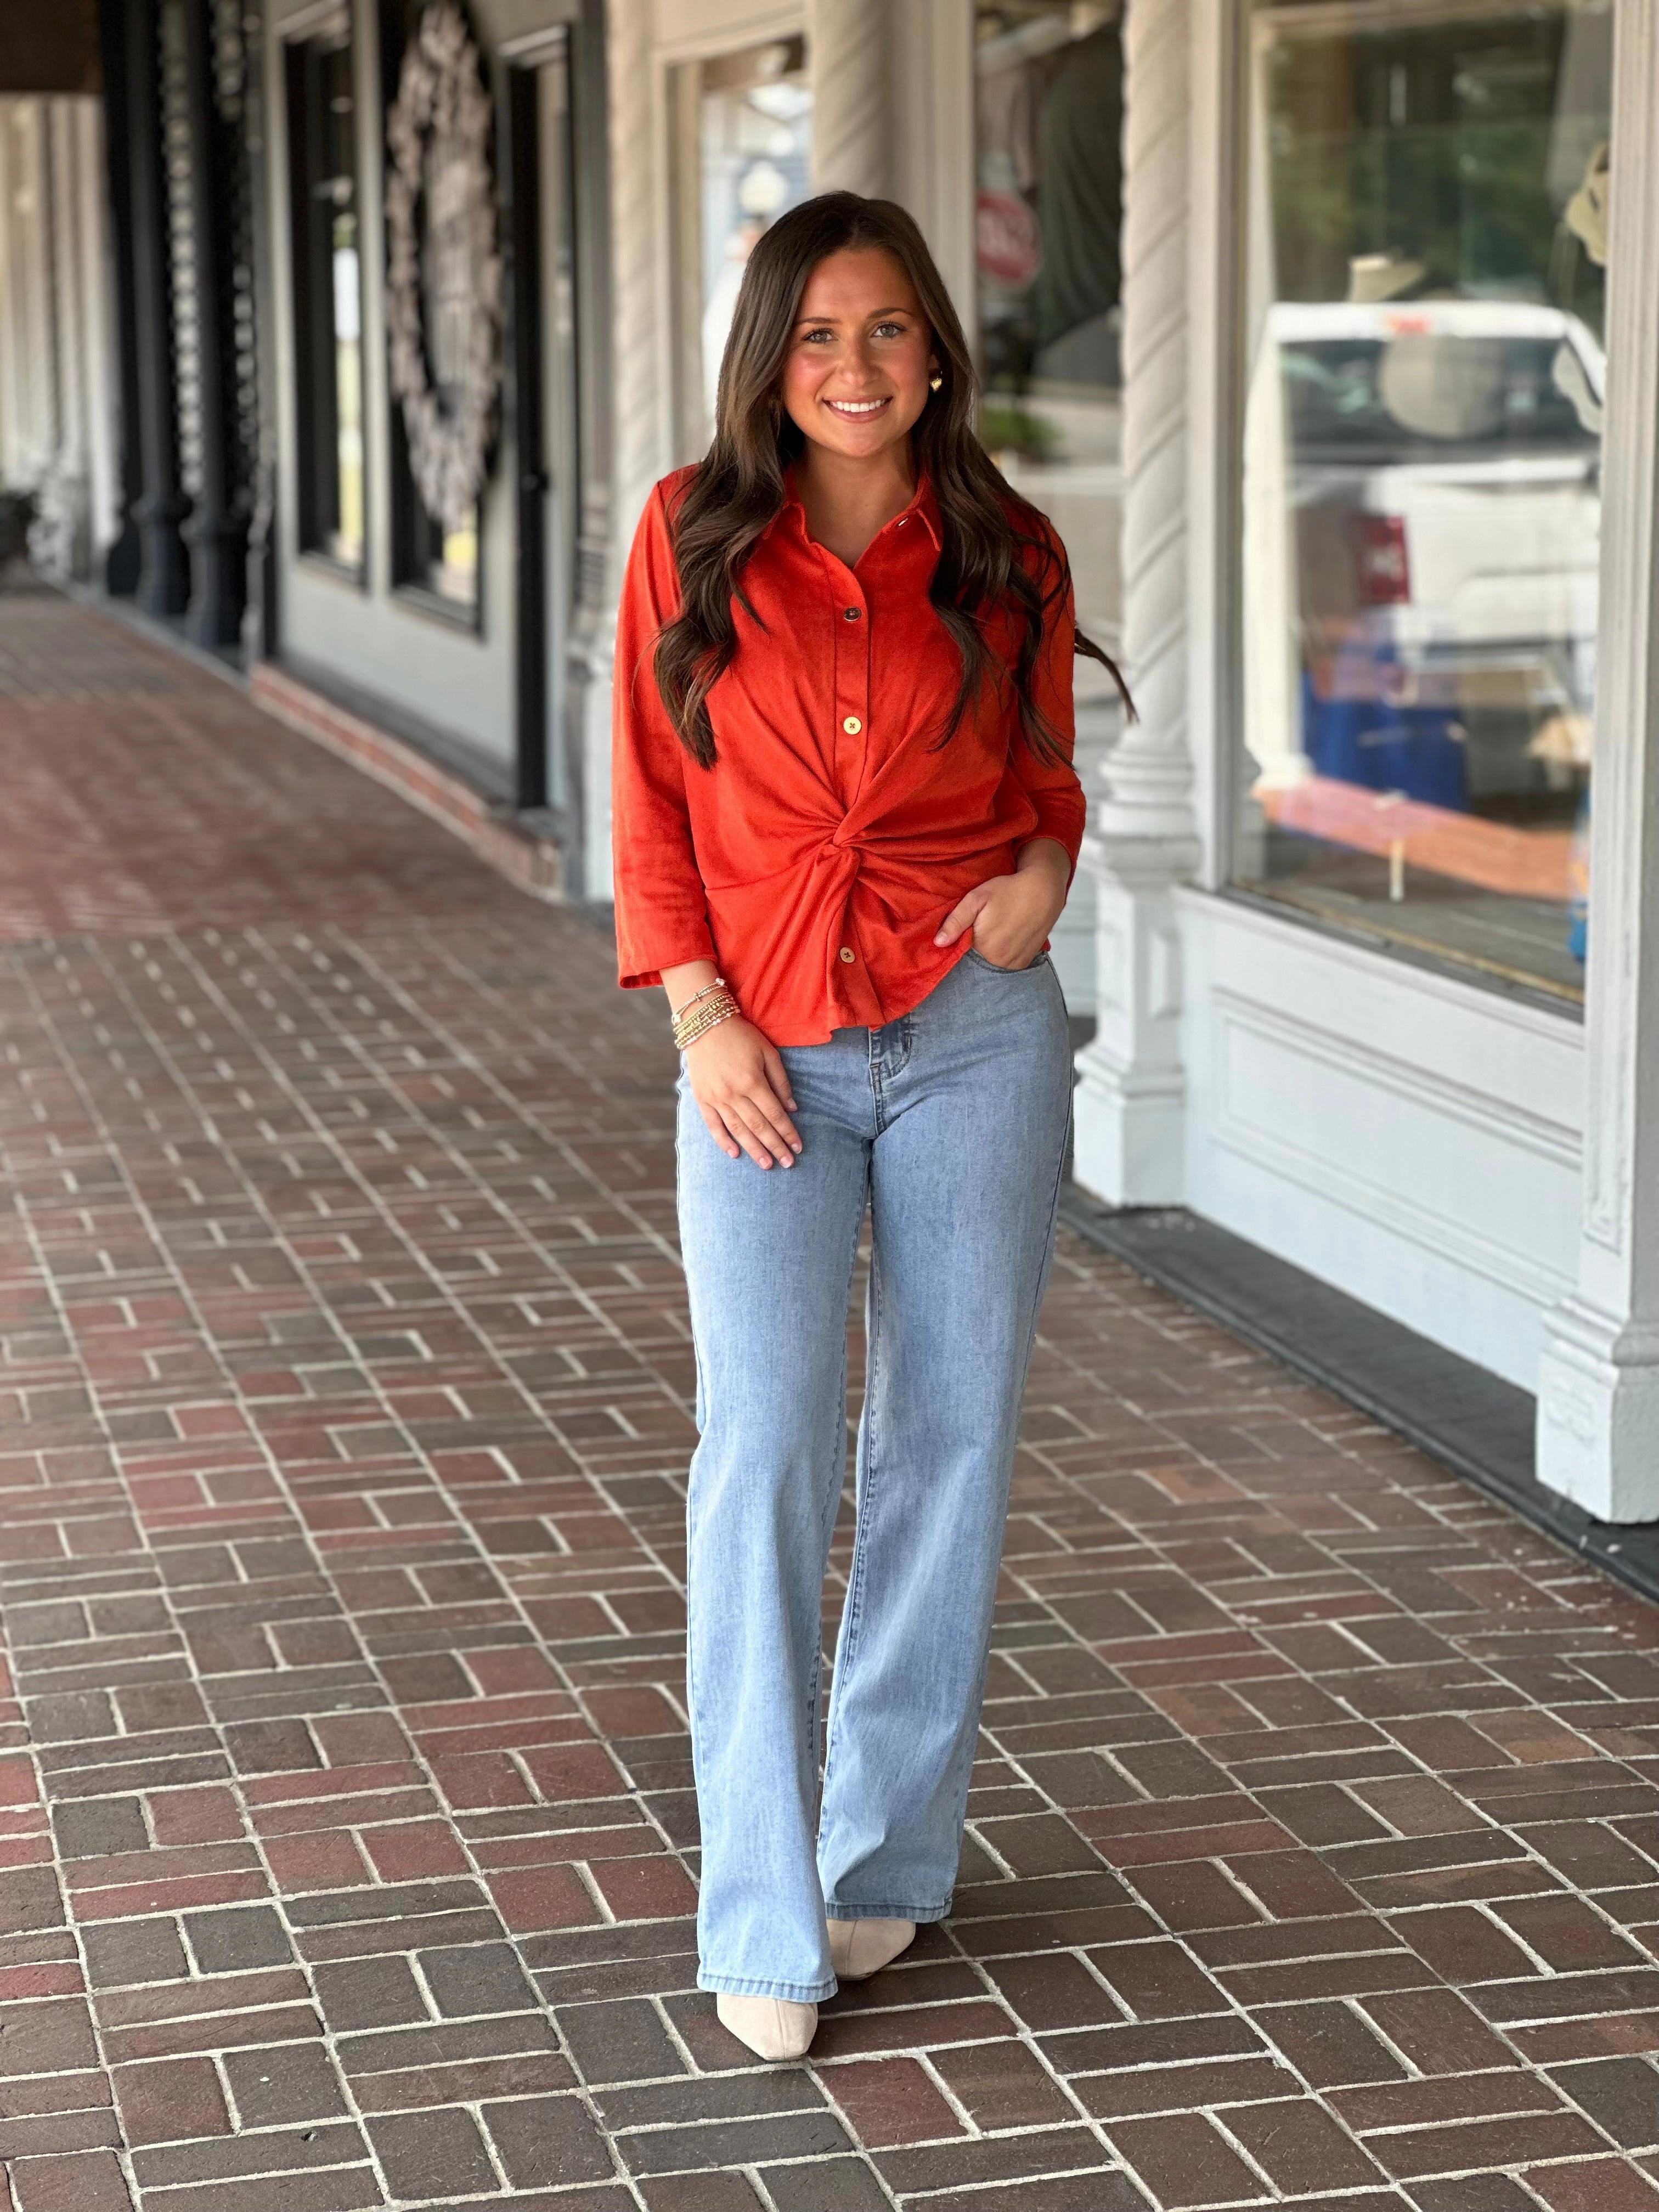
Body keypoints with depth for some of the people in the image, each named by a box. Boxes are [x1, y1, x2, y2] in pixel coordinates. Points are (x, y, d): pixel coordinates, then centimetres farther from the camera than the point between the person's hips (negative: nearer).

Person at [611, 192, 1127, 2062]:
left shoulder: (1003, 557, 4)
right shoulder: (692, 537, 1)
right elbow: (651, 803, 3)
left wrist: (1044, 875, -6)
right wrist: (701, 1015, -7)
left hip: (975, 1032, 2)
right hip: (765, 1050, -1)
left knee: (949, 1439, 7)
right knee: (763, 1450, -8)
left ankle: (888, 1855, 22)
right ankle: (766, 1923, -2)